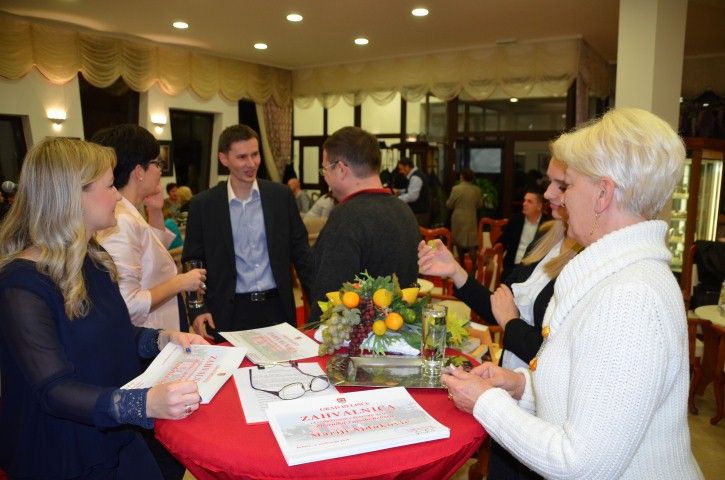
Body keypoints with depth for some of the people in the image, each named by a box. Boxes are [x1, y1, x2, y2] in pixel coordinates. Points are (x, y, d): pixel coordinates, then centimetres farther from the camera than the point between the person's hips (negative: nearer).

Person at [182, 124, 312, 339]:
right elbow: (193, 260, 2)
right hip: (229, 313, -1)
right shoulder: (203, 205, -4)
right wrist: (197, 310, -8)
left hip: (277, 307, 2)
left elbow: (299, 249, 6)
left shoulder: (281, 195, 0)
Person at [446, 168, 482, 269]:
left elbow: (449, 205, -6)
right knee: (471, 242, 2)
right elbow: (480, 204, 8)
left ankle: (462, 264, 24)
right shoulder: (477, 189, -3)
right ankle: (474, 266, -5)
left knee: (459, 241, 14)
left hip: (458, 219, -1)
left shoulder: (456, 189, -12)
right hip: (471, 219, 1)